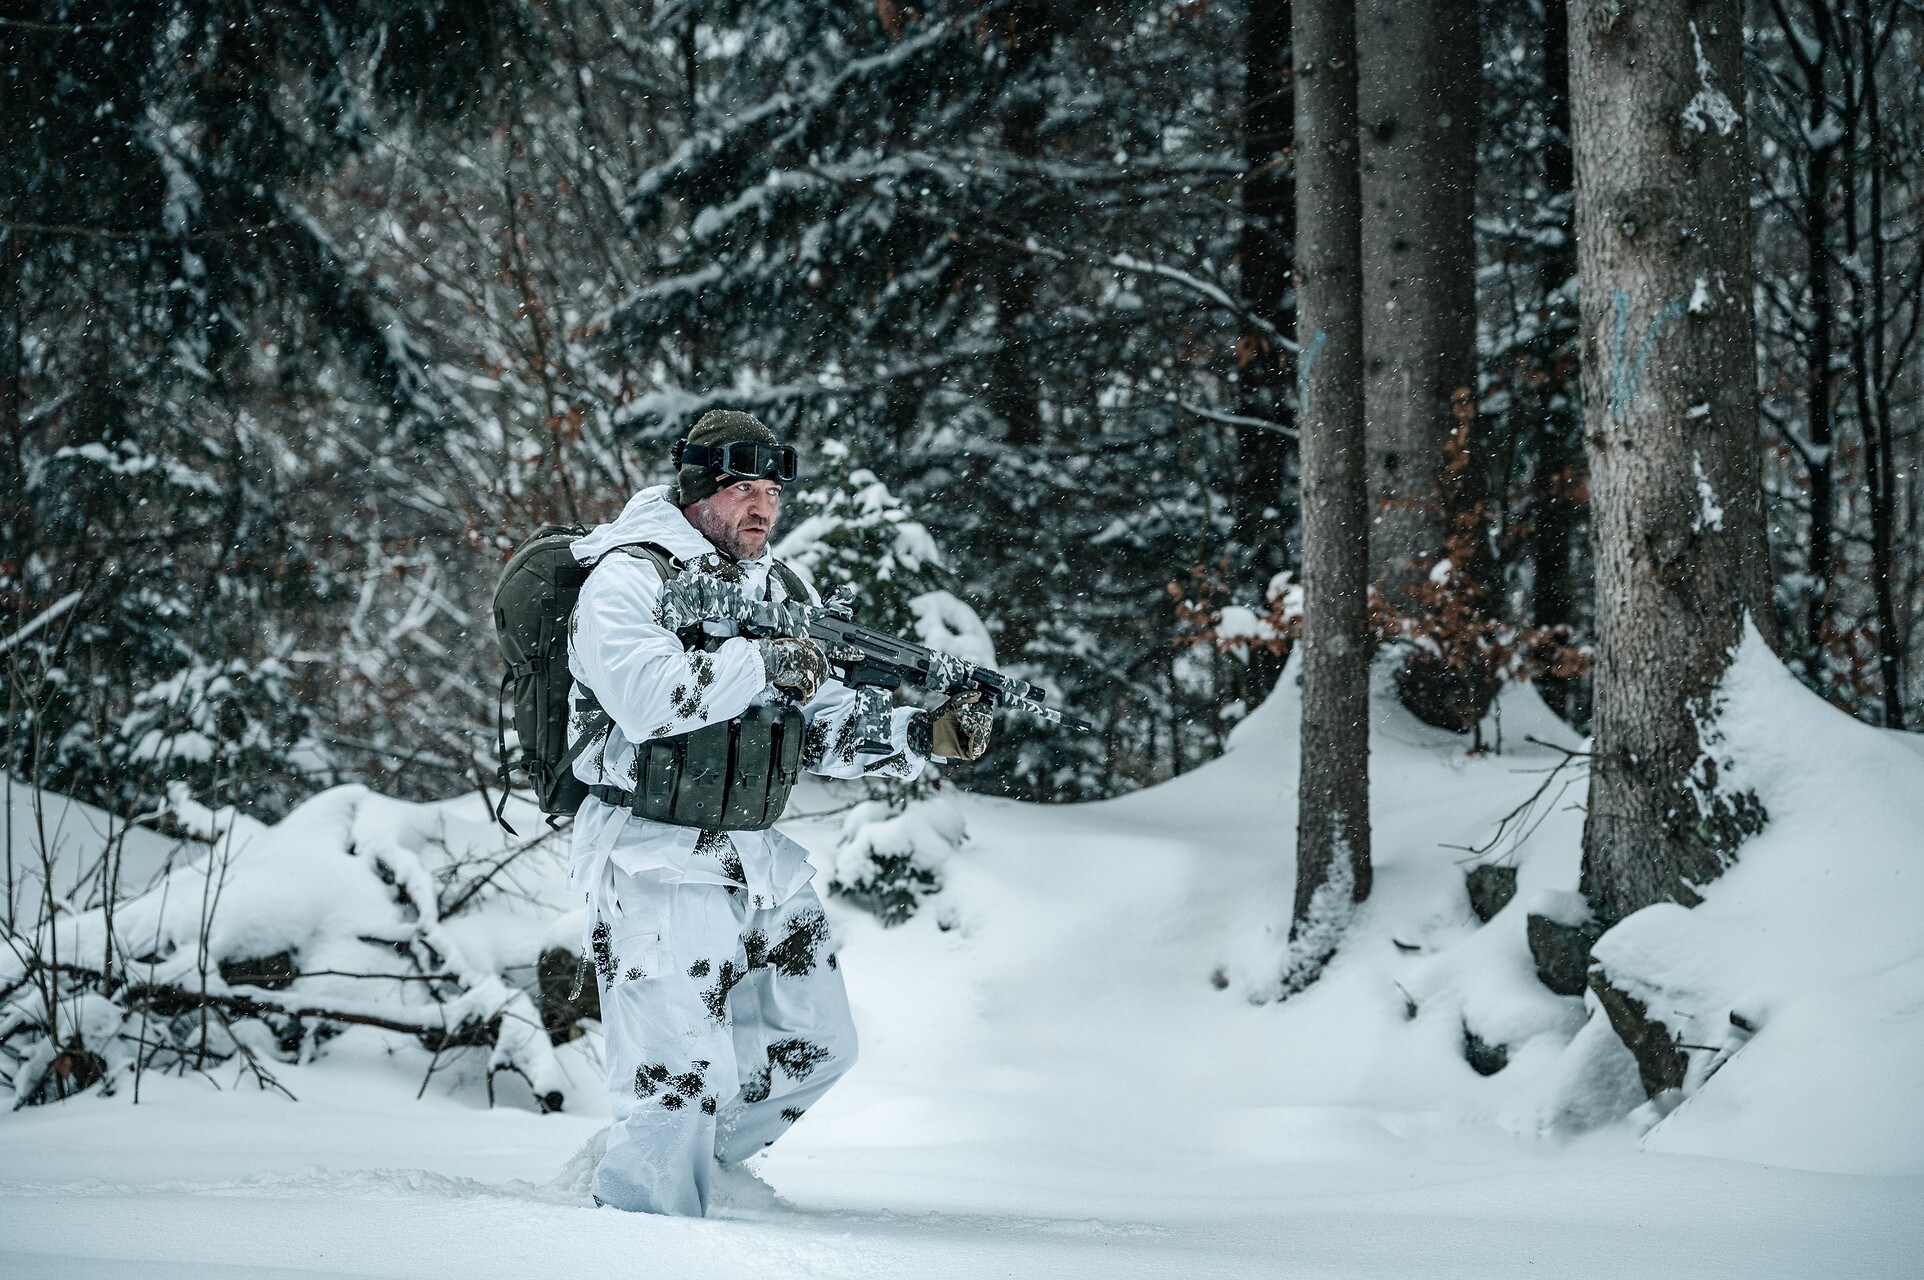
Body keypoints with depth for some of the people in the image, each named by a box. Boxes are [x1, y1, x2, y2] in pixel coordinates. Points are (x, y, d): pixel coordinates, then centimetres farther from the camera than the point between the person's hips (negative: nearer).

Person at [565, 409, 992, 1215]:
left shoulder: (778, 592, 12)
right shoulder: (626, 578, -10)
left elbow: (828, 729, 11)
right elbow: (646, 695, -28)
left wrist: (926, 735, -5)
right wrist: (765, 665, -22)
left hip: (760, 858, 8)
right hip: (659, 866, -8)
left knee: (813, 1047, 15)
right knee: (682, 1074, -9)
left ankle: (675, 1159, 29)